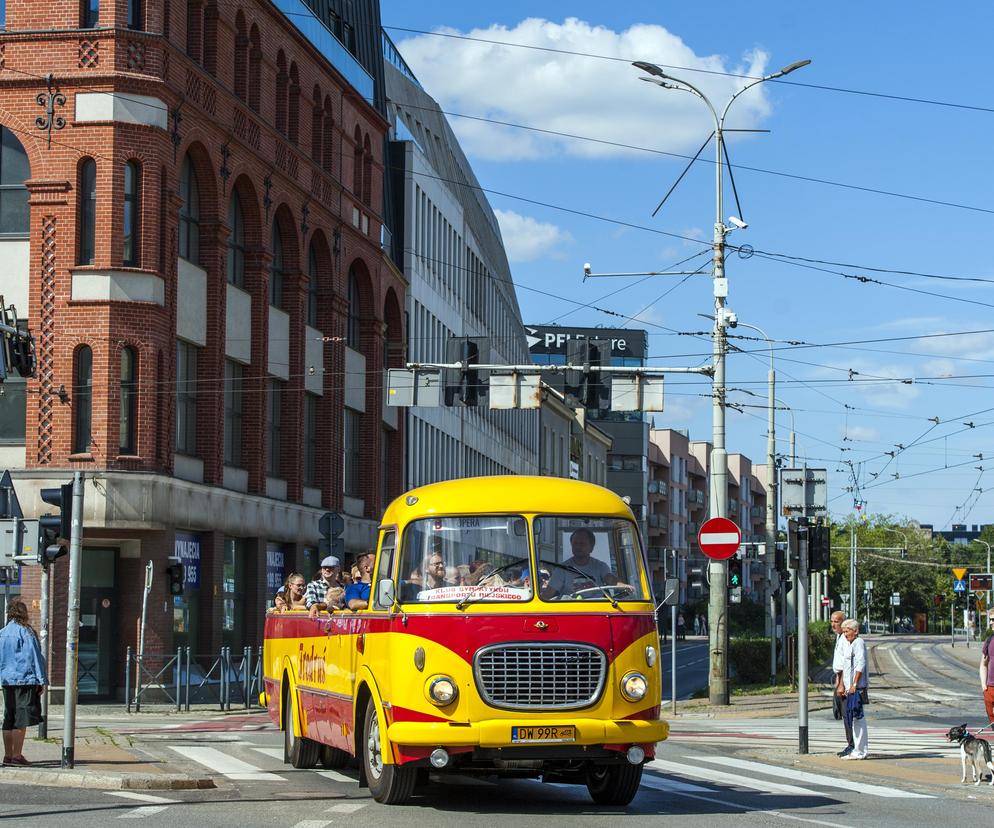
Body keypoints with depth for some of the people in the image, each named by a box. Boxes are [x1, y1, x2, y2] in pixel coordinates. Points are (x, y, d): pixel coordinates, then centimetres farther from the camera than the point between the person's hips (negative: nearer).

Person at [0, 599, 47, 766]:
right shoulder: (25, 632, -9)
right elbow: (34, 657, -10)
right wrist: (42, 680, -7)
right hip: (25, 680, -7)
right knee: (21, 719, -5)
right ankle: (17, 755, -8)